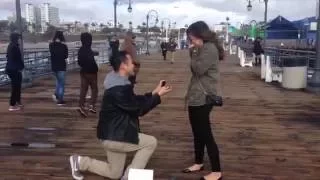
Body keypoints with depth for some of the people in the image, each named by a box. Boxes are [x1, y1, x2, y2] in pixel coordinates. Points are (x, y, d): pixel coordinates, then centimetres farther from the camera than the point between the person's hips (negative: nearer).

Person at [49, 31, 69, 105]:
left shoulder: (51, 45, 0)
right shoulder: (63, 46, -14)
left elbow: (52, 54, 11)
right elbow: (66, 56, -3)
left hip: (54, 66, 5)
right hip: (61, 66, -5)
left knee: (58, 80, 27)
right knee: (61, 84, 3)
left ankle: (56, 94, 14)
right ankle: (60, 100, 3)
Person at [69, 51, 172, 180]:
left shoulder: (119, 83, 8)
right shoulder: (119, 89, -26)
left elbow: (135, 101, 15)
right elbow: (138, 109, -21)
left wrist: (153, 93, 6)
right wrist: (158, 96, -12)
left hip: (115, 134, 10)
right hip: (114, 137, -10)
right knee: (151, 142, -5)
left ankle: (81, 162, 21)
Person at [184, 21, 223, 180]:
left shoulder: (209, 48, -14)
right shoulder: (203, 48, 16)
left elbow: (199, 69, -21)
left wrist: (194, 52, -10)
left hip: (202, 98, -10)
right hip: (196, 97, 10)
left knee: (205, 134, -6)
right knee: (197, 133, 18)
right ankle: (198, 163, 31)